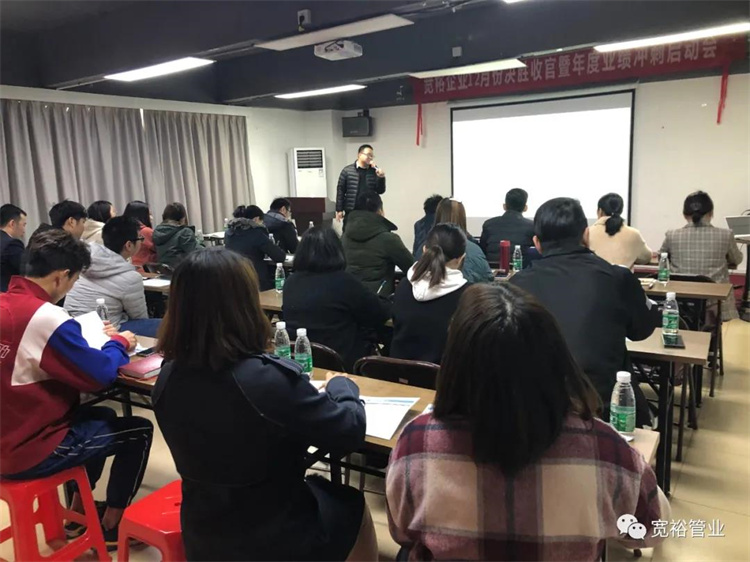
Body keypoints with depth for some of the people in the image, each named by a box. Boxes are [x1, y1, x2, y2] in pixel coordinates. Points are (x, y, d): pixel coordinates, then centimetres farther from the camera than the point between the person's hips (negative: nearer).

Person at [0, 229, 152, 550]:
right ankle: (110, 526, 23)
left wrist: (94, 336, 9)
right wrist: (118, 343, -1)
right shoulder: (46, 318, -27)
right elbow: (100, 374, -19)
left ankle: (77, 513, 35)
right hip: (29, 451, -9)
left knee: (104, 416, 27)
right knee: (139, 431, 7)